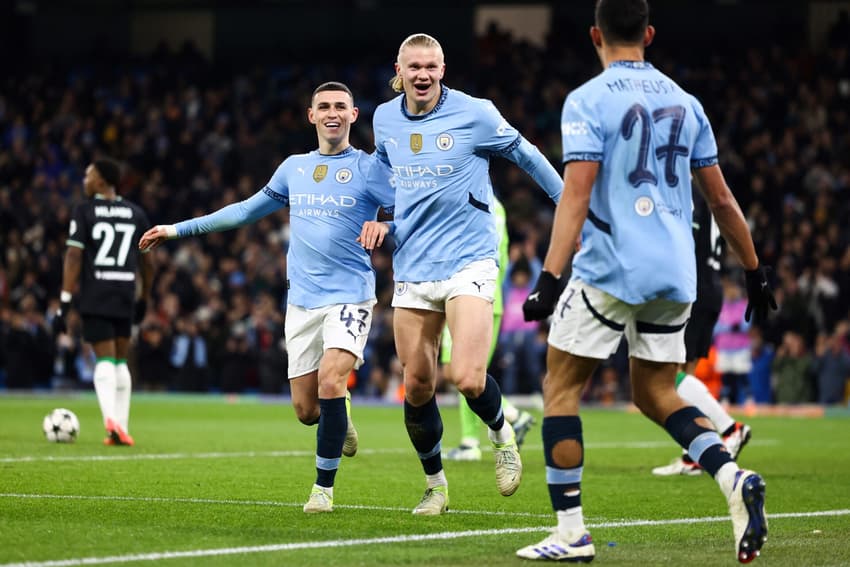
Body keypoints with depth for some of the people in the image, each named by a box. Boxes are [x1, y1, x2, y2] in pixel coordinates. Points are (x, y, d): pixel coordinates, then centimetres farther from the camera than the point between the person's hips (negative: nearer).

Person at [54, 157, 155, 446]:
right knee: (120, 361, 15)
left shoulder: (84, 211, -2)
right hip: (125, 295, 3)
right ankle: (121, 429, 12)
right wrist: (145, 298, 28)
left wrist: (64, 304, -9)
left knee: (105, 360, -3)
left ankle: (111, 419, -27)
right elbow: (148, 262, 14)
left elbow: (74, 257, -9)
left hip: (95, 297, -3)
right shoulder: (135, 213, 10)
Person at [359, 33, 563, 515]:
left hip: (468, 262, -4)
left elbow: (526, 155, 7)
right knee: (418, 385, 3)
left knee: (468, 378, -19)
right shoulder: (385, 118, 6)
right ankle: (436, 485, 22)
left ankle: (501, 434, 15)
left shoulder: (474, 113, -7)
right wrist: (379, 217, 10)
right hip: (412, 269, 4)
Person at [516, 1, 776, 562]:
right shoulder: (683, 101, 12)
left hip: (610, 268, -6)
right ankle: (734, 478, -7)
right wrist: (755, 270, 22)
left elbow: (576, 195, -15)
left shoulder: (587, 101, -5)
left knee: (561, 388, 6)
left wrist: (549, 277, -19)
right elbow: (721, 199, 14)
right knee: (657, 394, 17)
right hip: (676, 274, 6)